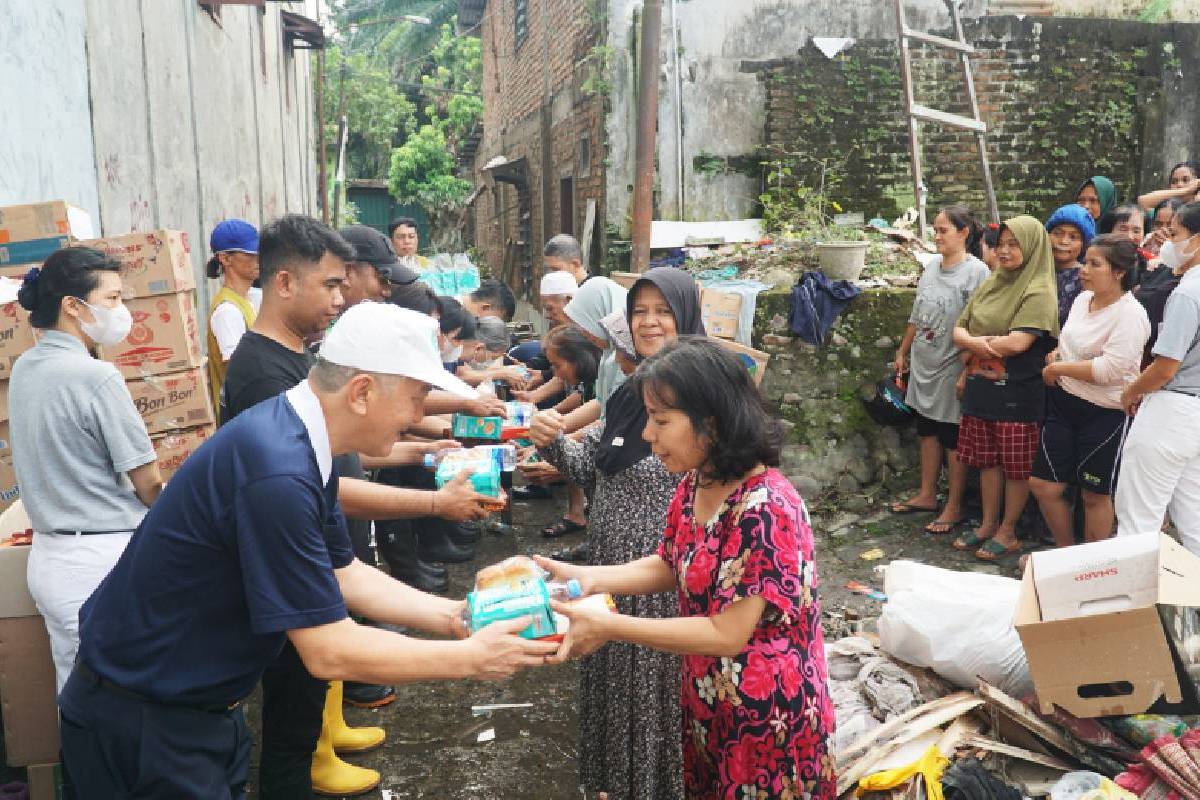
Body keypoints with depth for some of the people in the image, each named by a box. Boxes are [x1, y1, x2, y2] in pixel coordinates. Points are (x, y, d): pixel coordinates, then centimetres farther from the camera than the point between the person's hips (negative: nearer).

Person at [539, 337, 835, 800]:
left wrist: (608, 627, -26)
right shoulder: (694, 484, -3)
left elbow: (727, 634, -27)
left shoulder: (765, 508, -29)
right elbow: (670, 567, 9)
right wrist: (587, 578, -7)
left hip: (766, 715, -7)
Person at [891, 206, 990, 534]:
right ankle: (927, 495, 31)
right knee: (927, 431, 17)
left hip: (952, 368, -7)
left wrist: (967, 372, -20)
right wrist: (903, 352, 19)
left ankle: (954, 508, 15)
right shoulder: (932, 265, 8)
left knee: (953, 439, 4)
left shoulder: (976, 272, -14)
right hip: (923, 365, 7)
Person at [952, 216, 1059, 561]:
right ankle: (988, 525, 27)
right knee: (987, 460, 14)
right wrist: (977, 342, -14)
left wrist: (972, 344, -9)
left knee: (1017, 466, 5)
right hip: (981, 388, 7)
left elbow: (1017, 342, -21)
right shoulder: (990, 285, 11)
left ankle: (1008, 532, 17)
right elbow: (959, 329, 9)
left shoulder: (1039, 293, -11)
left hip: (1017, 393, -7)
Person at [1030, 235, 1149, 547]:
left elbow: (1109, 370, -27)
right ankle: (1066, 552, 31)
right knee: (1043, 486, 10)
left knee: (1095, 495, 8)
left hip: (1104, 414, -8)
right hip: (1064, 404, 8)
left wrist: (1058, 368, -16)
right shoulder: (1083, 299, 6)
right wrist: (1056, 354, 3)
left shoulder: (1130, 314, -19)